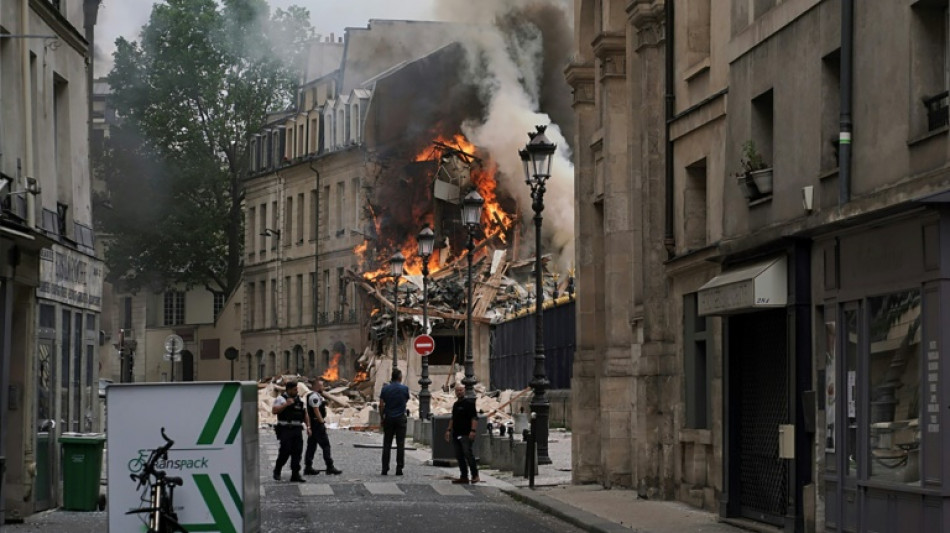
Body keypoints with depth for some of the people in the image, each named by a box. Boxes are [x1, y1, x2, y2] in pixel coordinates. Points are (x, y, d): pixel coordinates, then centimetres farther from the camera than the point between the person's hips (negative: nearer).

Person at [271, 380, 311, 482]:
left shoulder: (299, 400, 17)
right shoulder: (281, 399, -1)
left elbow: (305, 414, 18)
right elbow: (274, 411, -14)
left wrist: (308, 427, 8)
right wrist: (286, 404, -17)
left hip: (297, 430, 5)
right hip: (285, 430, -5)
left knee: (297, 451, -1)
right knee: (285, 450, -10)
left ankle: (295, 475, 2)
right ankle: (277, 471, 10)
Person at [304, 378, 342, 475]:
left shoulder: (317, 395, 19)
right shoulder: (314, 396, -15)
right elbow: (316, 410, -21)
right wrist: (322, 421, -20)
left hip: (314, 424, 11)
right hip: (317, 423, -11)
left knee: (311, 445, 11)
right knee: (325, 444, -9)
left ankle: (308, 468, 13)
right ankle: (330, 467, -10)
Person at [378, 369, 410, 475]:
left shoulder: (385, 389, -1)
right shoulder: (404, 389, -4)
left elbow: (381, 405, -2)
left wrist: (382, 417, 6)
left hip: (388, 419, 1)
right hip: (400, 418, -1)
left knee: (387, 444, 5)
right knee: (400, 444, 1)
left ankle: (385, 469, 2)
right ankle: (399, 469, -2)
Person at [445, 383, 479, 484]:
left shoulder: (469, 403, -7)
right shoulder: (455, 404, 18)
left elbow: (474, 418, -13)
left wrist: (473, 430, -22)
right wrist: (449, 430, 19)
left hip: (466, 434, -8)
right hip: (456, 434, 8)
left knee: (468, 454, -11)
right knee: (459, 456, 7)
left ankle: (475, 476, -4)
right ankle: (464, 476, 11)